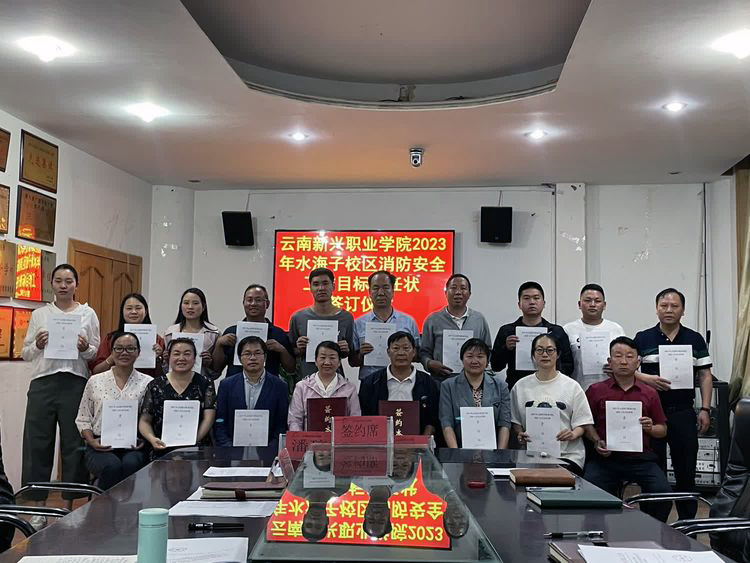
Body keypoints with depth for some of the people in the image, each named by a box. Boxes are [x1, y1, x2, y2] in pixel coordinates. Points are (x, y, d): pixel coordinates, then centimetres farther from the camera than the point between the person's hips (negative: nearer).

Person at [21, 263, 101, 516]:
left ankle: (68, 506, 11)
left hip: (75, 382, -1)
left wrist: (85, 348, -12)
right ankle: (39, 507, 10)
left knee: (74, 443, 0)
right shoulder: (39, 314, 13)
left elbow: (96, 353, 10)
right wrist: (37, 345, -8)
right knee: (37, 442, -1)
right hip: (43, 381, 1)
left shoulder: (88, 314, 10)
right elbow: (26, 354, 13)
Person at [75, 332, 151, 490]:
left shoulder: (147, 383, 9)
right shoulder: (95, 381, 12)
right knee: (112, 466, -33)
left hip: (133, 448, 0)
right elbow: (83, 419, 13)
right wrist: (91, 441, -3)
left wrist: (144, 440, -11)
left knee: (131, 464, -35)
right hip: (101, 446, 1)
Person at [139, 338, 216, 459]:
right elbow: (144, 421, 11)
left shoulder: (205, 384, 9)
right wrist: (152, 439, -10)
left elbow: (208, 418, 1)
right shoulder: (155, 386, 10)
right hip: (162, 452, 1)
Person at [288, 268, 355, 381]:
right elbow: (290, 354, 9)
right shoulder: (298, 317, 0)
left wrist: (346, 350, -8)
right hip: (305, 378, 0)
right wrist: (299, 350, -10)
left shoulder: (346, 317, 1)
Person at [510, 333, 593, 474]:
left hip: (567, 454, -1)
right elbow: (515, 421, 15)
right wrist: (520, 434, -7)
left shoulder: (572, 386, 6)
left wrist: (573, 434, -16)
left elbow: (582, 423, 6)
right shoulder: (521, 386, 11)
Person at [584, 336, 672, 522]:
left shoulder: (649, 394, 11)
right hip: (605, 457, -1)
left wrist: (650, 428, -5)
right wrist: (597, 442, -7)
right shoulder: (596, 391, 7)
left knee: (663, 493, -21)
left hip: (641, 458, 1)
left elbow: (663, 430, 17)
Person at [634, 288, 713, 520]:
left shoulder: (695, 340, 6)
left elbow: (705, 376, 7)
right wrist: (647, 379, -18)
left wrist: (705, 409, 0)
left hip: (684, 413, 1)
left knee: (686, 470, 6)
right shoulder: (642, 339, 2)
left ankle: (688, 521, 19)